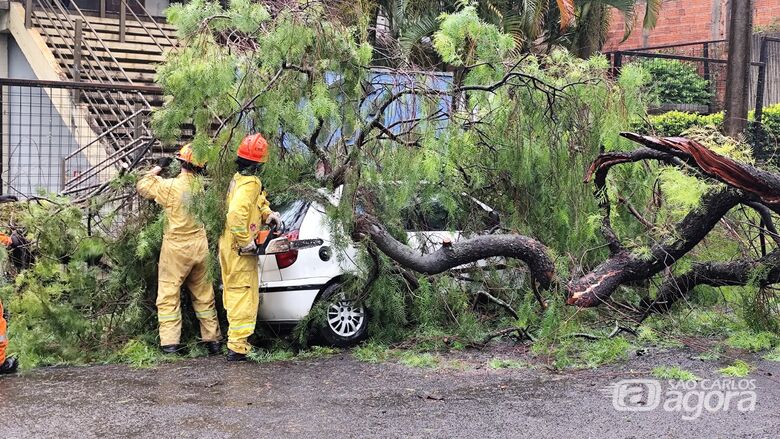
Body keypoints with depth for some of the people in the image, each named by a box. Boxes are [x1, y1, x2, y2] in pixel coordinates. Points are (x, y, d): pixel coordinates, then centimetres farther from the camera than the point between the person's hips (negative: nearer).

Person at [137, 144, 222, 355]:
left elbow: (143, 185, 0)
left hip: (177, 248, -4)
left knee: (168, 296, 2)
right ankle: (213, 339, 20)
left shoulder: (171, 186, -15)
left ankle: (170, 343, -2)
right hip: (200, 246, 4)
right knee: (204, 295, 15)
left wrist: (158, 167, 10)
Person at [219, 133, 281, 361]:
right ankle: (238, 347, -7)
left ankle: (234, 339, 31)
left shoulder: (237, 179, 11)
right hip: (240, 250, -10)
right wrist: (246, 242, -23)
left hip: (228, 246, 10)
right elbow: (236, 214, -32)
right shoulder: (250, 183, -19)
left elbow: (259, 200, 26)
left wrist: (268, 213, 8)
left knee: (233, 292, 19)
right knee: (244, 296, -6)